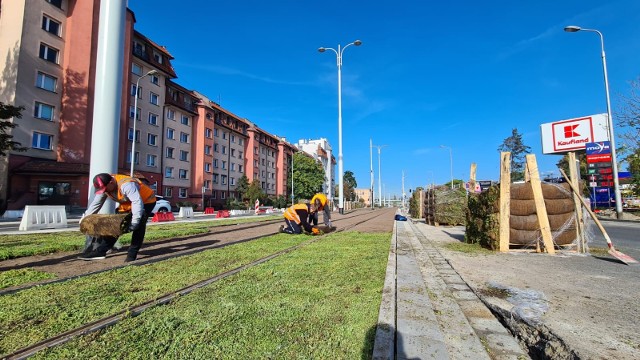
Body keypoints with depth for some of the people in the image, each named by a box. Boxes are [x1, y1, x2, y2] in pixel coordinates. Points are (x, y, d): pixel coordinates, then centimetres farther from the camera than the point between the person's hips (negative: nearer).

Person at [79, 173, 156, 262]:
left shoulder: (126, 185, -37)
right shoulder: (105, 186, -9)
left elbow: (137, 202, -42)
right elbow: (96, 203, 2)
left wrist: (135, 220, -46)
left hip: (146, 201, -8)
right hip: (127, 204, 8)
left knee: (138, 227, -17)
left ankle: (132, 254, -8)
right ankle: (100, 251, 12)